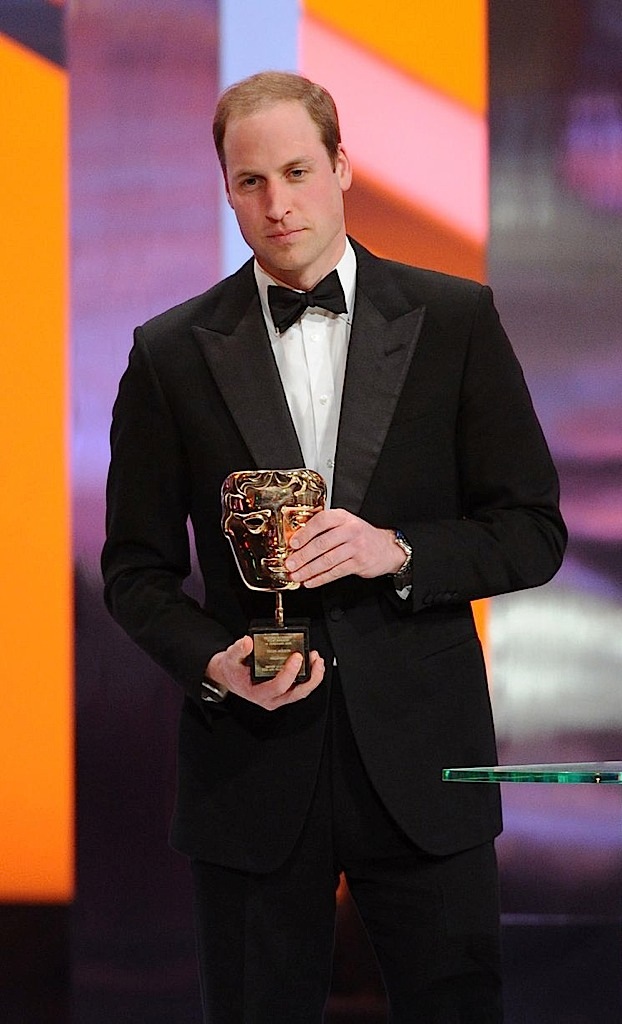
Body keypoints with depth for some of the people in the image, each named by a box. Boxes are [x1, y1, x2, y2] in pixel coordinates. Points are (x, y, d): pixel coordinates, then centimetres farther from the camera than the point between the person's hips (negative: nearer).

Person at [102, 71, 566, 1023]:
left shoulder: (455, 321, 2)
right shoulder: (171, 354, 4)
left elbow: (534, 532, 2)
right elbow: (136, 566, 7)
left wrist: (398, 551, -15)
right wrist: (212, 660, -12)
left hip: (420, 755, 0)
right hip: (252, 756, 1)